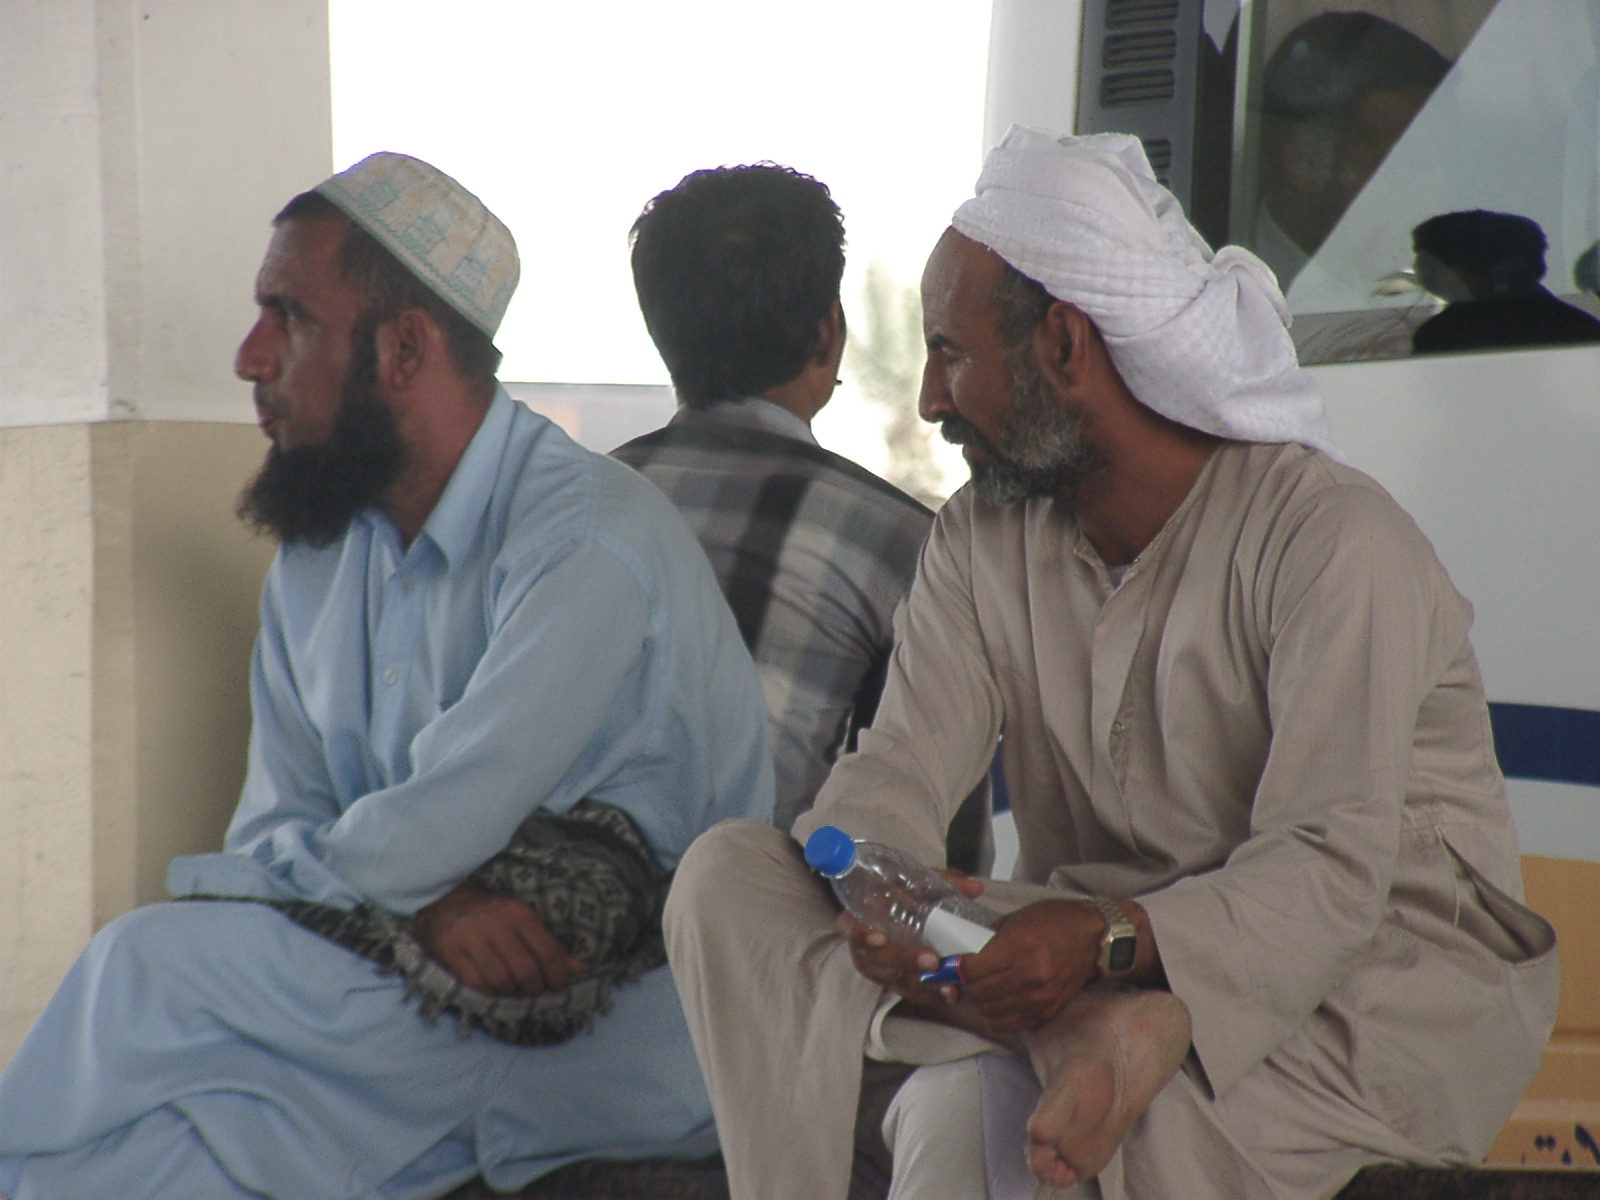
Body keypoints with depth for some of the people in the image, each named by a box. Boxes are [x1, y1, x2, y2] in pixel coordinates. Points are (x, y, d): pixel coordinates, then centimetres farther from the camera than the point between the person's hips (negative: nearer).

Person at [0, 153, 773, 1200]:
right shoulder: (314, 555, 10)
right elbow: (275, 829, 6)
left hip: (620, 1039, -7)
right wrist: (426, 900, -14)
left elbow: (417, 839, -21)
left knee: (151, 971, -16)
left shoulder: (588, 541, -16)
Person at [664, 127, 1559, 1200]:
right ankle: (1079, 1033, -33)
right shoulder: (986, 538, 7)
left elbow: (1333, 869, -24)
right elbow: (900, 768, -5)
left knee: (969, 1110, -39)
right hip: (1106, 949, 8)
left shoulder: (1335, 538, -16)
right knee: (727, 872, -17)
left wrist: (1110, 942, -42)